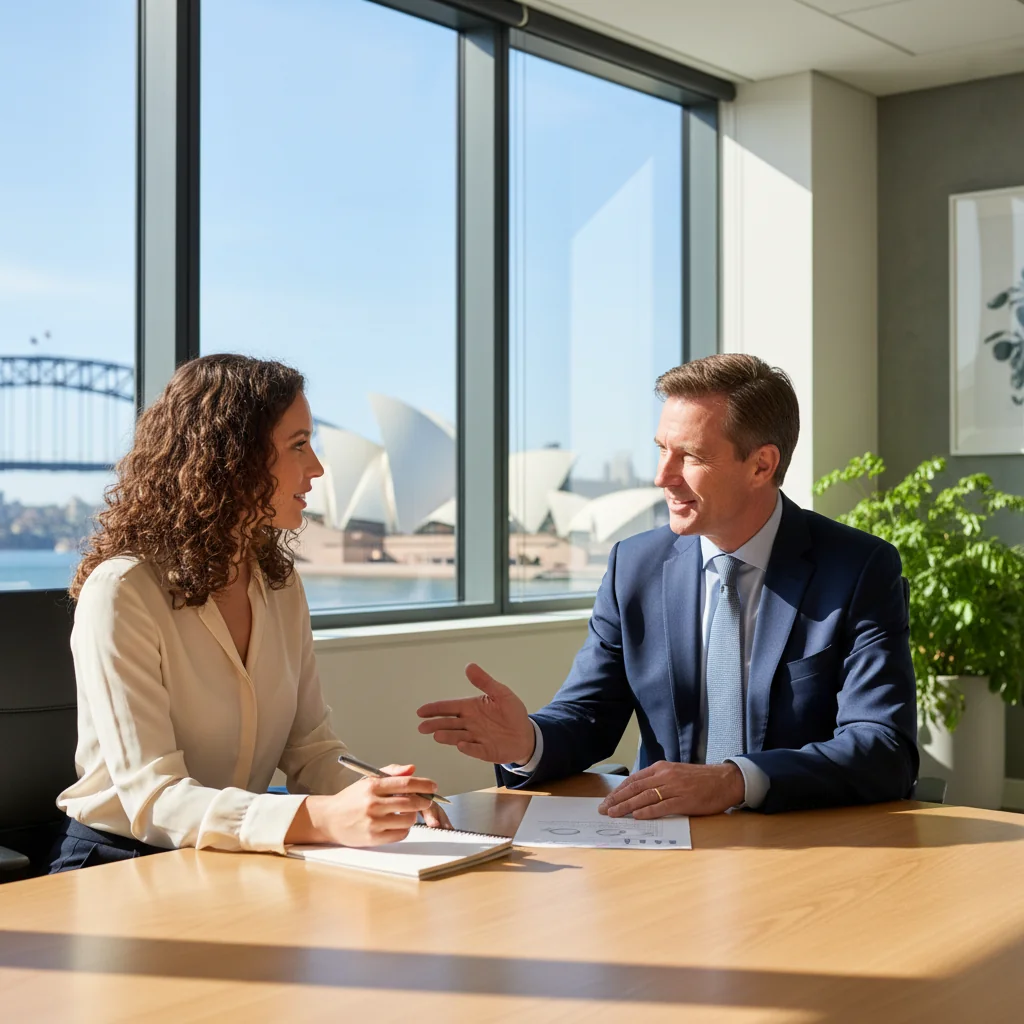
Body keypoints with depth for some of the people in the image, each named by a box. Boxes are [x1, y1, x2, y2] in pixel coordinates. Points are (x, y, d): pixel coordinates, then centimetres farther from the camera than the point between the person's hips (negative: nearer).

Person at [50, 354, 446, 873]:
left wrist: (372, 801, -15)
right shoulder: (120, 592, -15)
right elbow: (153, 799, -22)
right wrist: (326, 817, -35)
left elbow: (309, 750, 6)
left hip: (236, 866, 6)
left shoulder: (280, 582, 7)